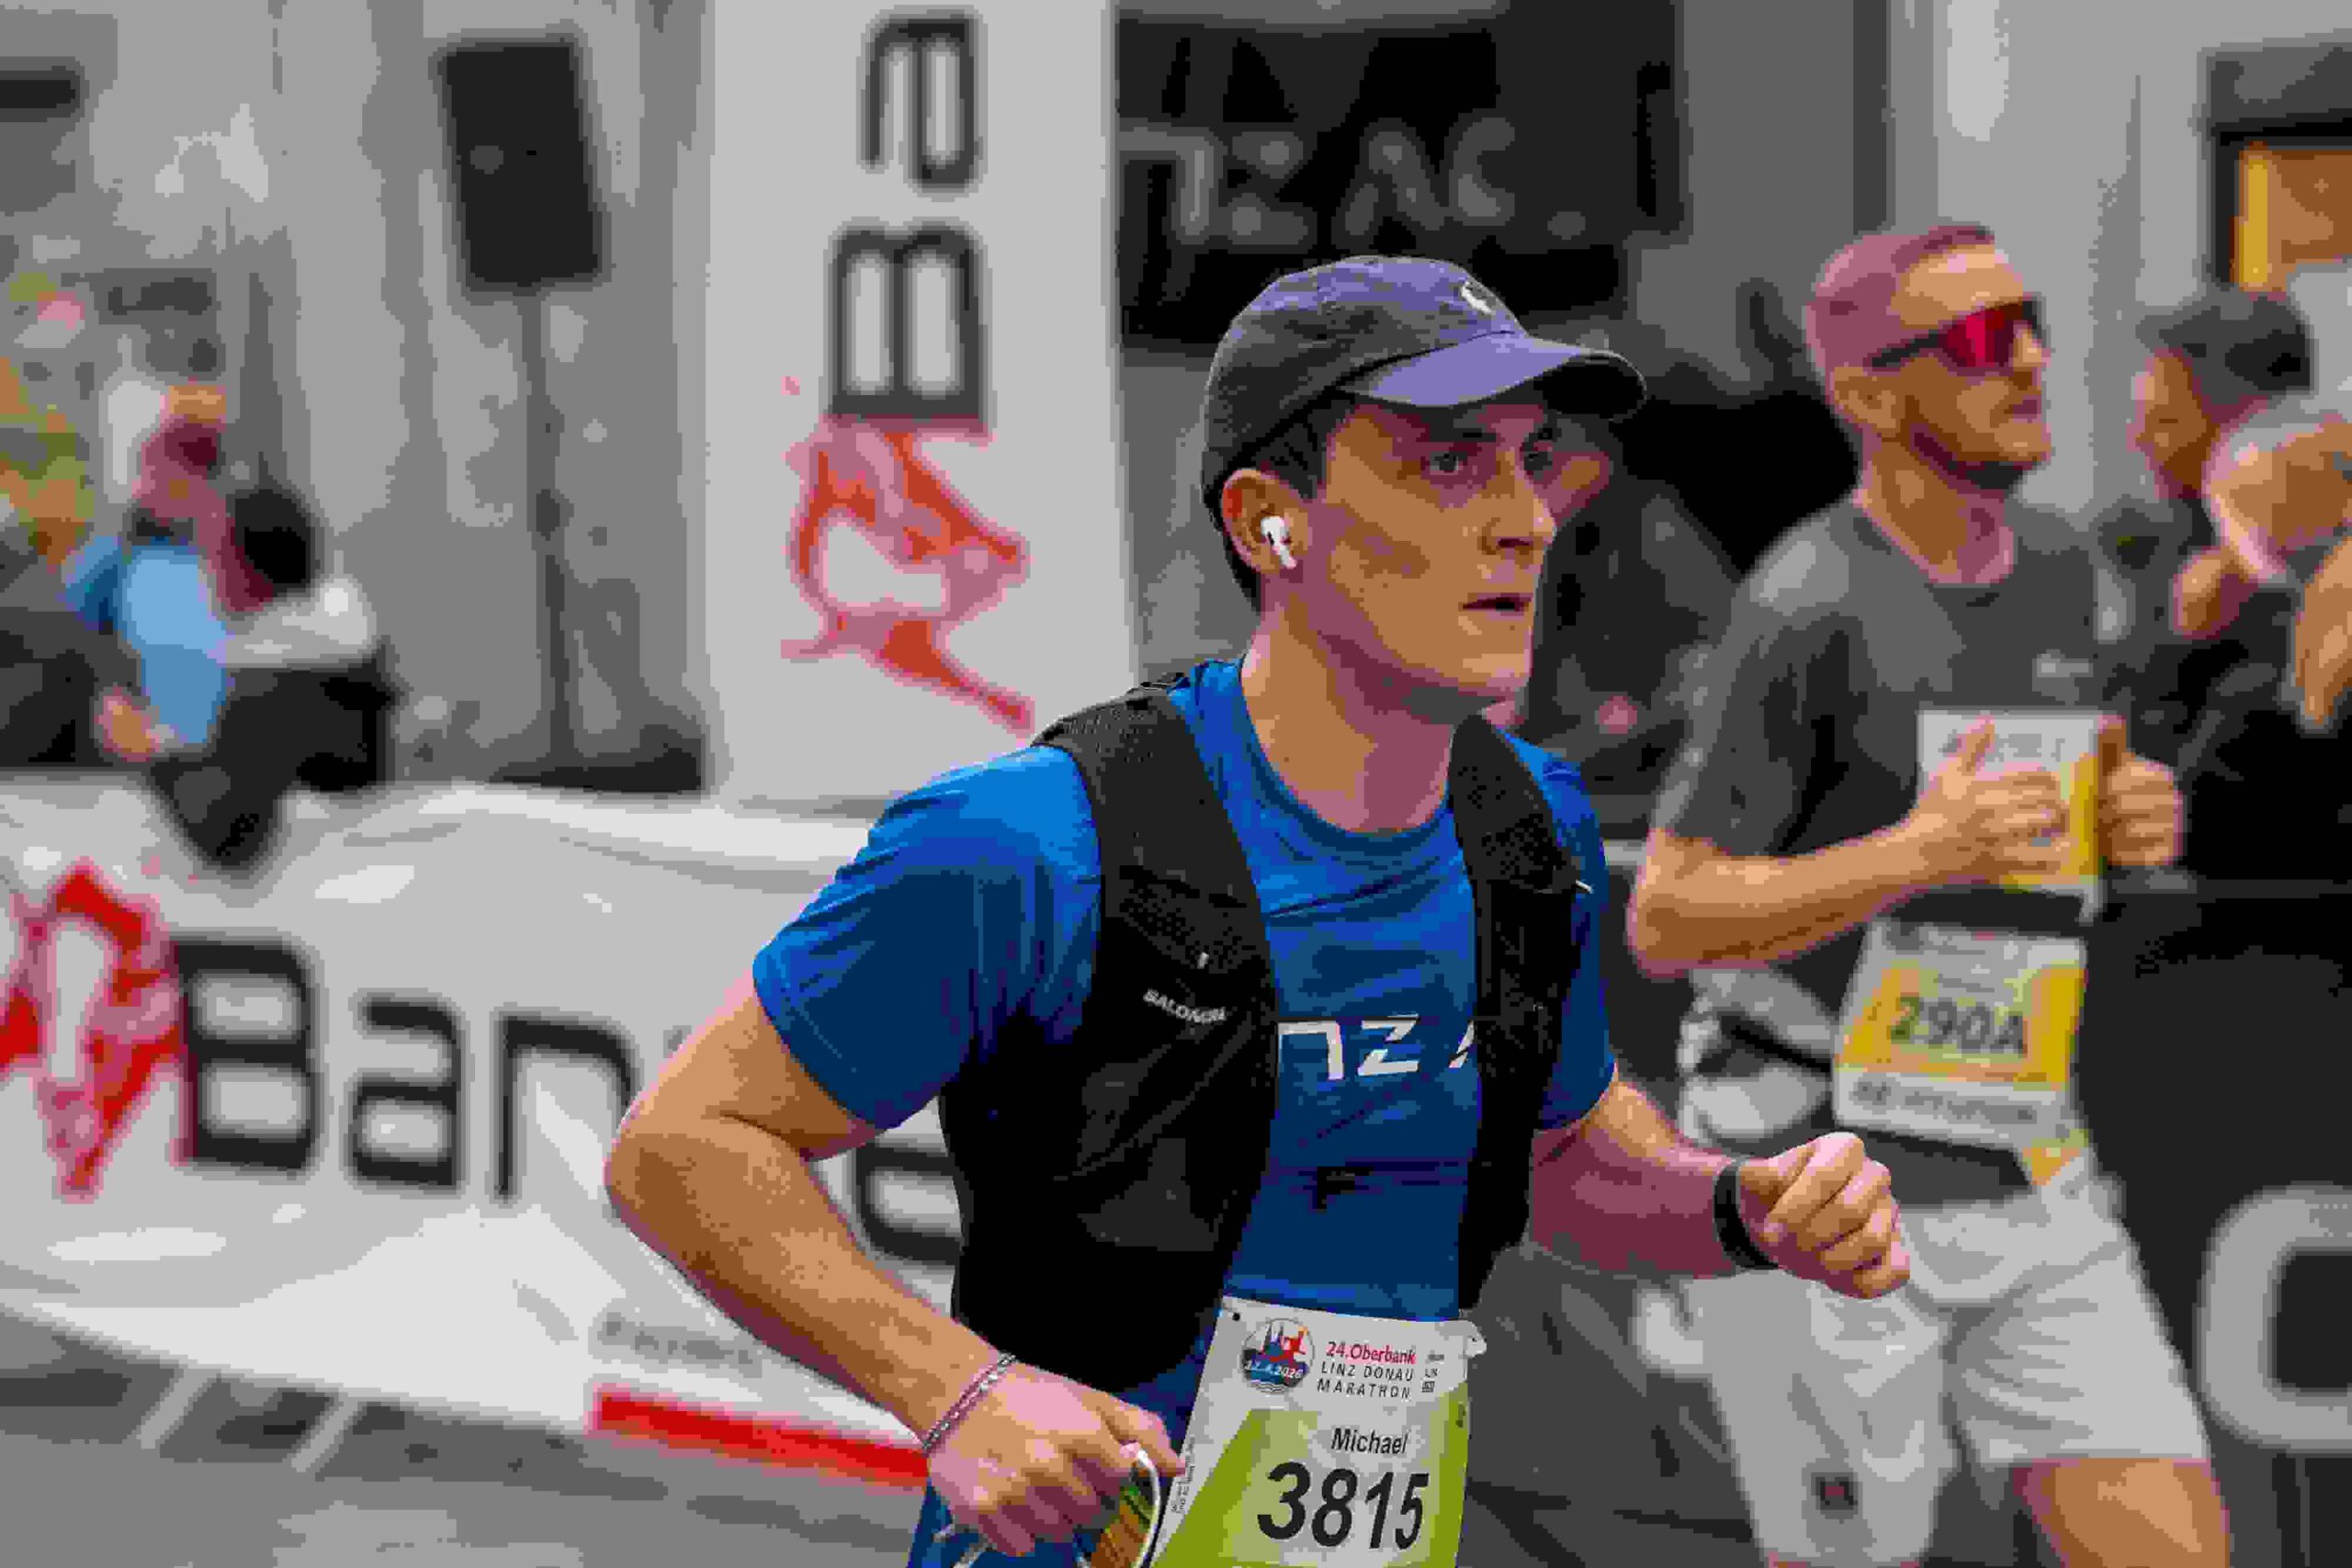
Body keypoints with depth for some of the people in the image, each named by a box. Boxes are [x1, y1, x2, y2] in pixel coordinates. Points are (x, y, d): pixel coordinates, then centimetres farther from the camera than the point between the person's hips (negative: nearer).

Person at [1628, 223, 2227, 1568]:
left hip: (2017, 1185, 7)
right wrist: (1917, 856, -28)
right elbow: (1664, 924, -15)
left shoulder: (2050, 563, 7)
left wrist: (2139, 811, 1)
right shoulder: (1810, 608, -16)